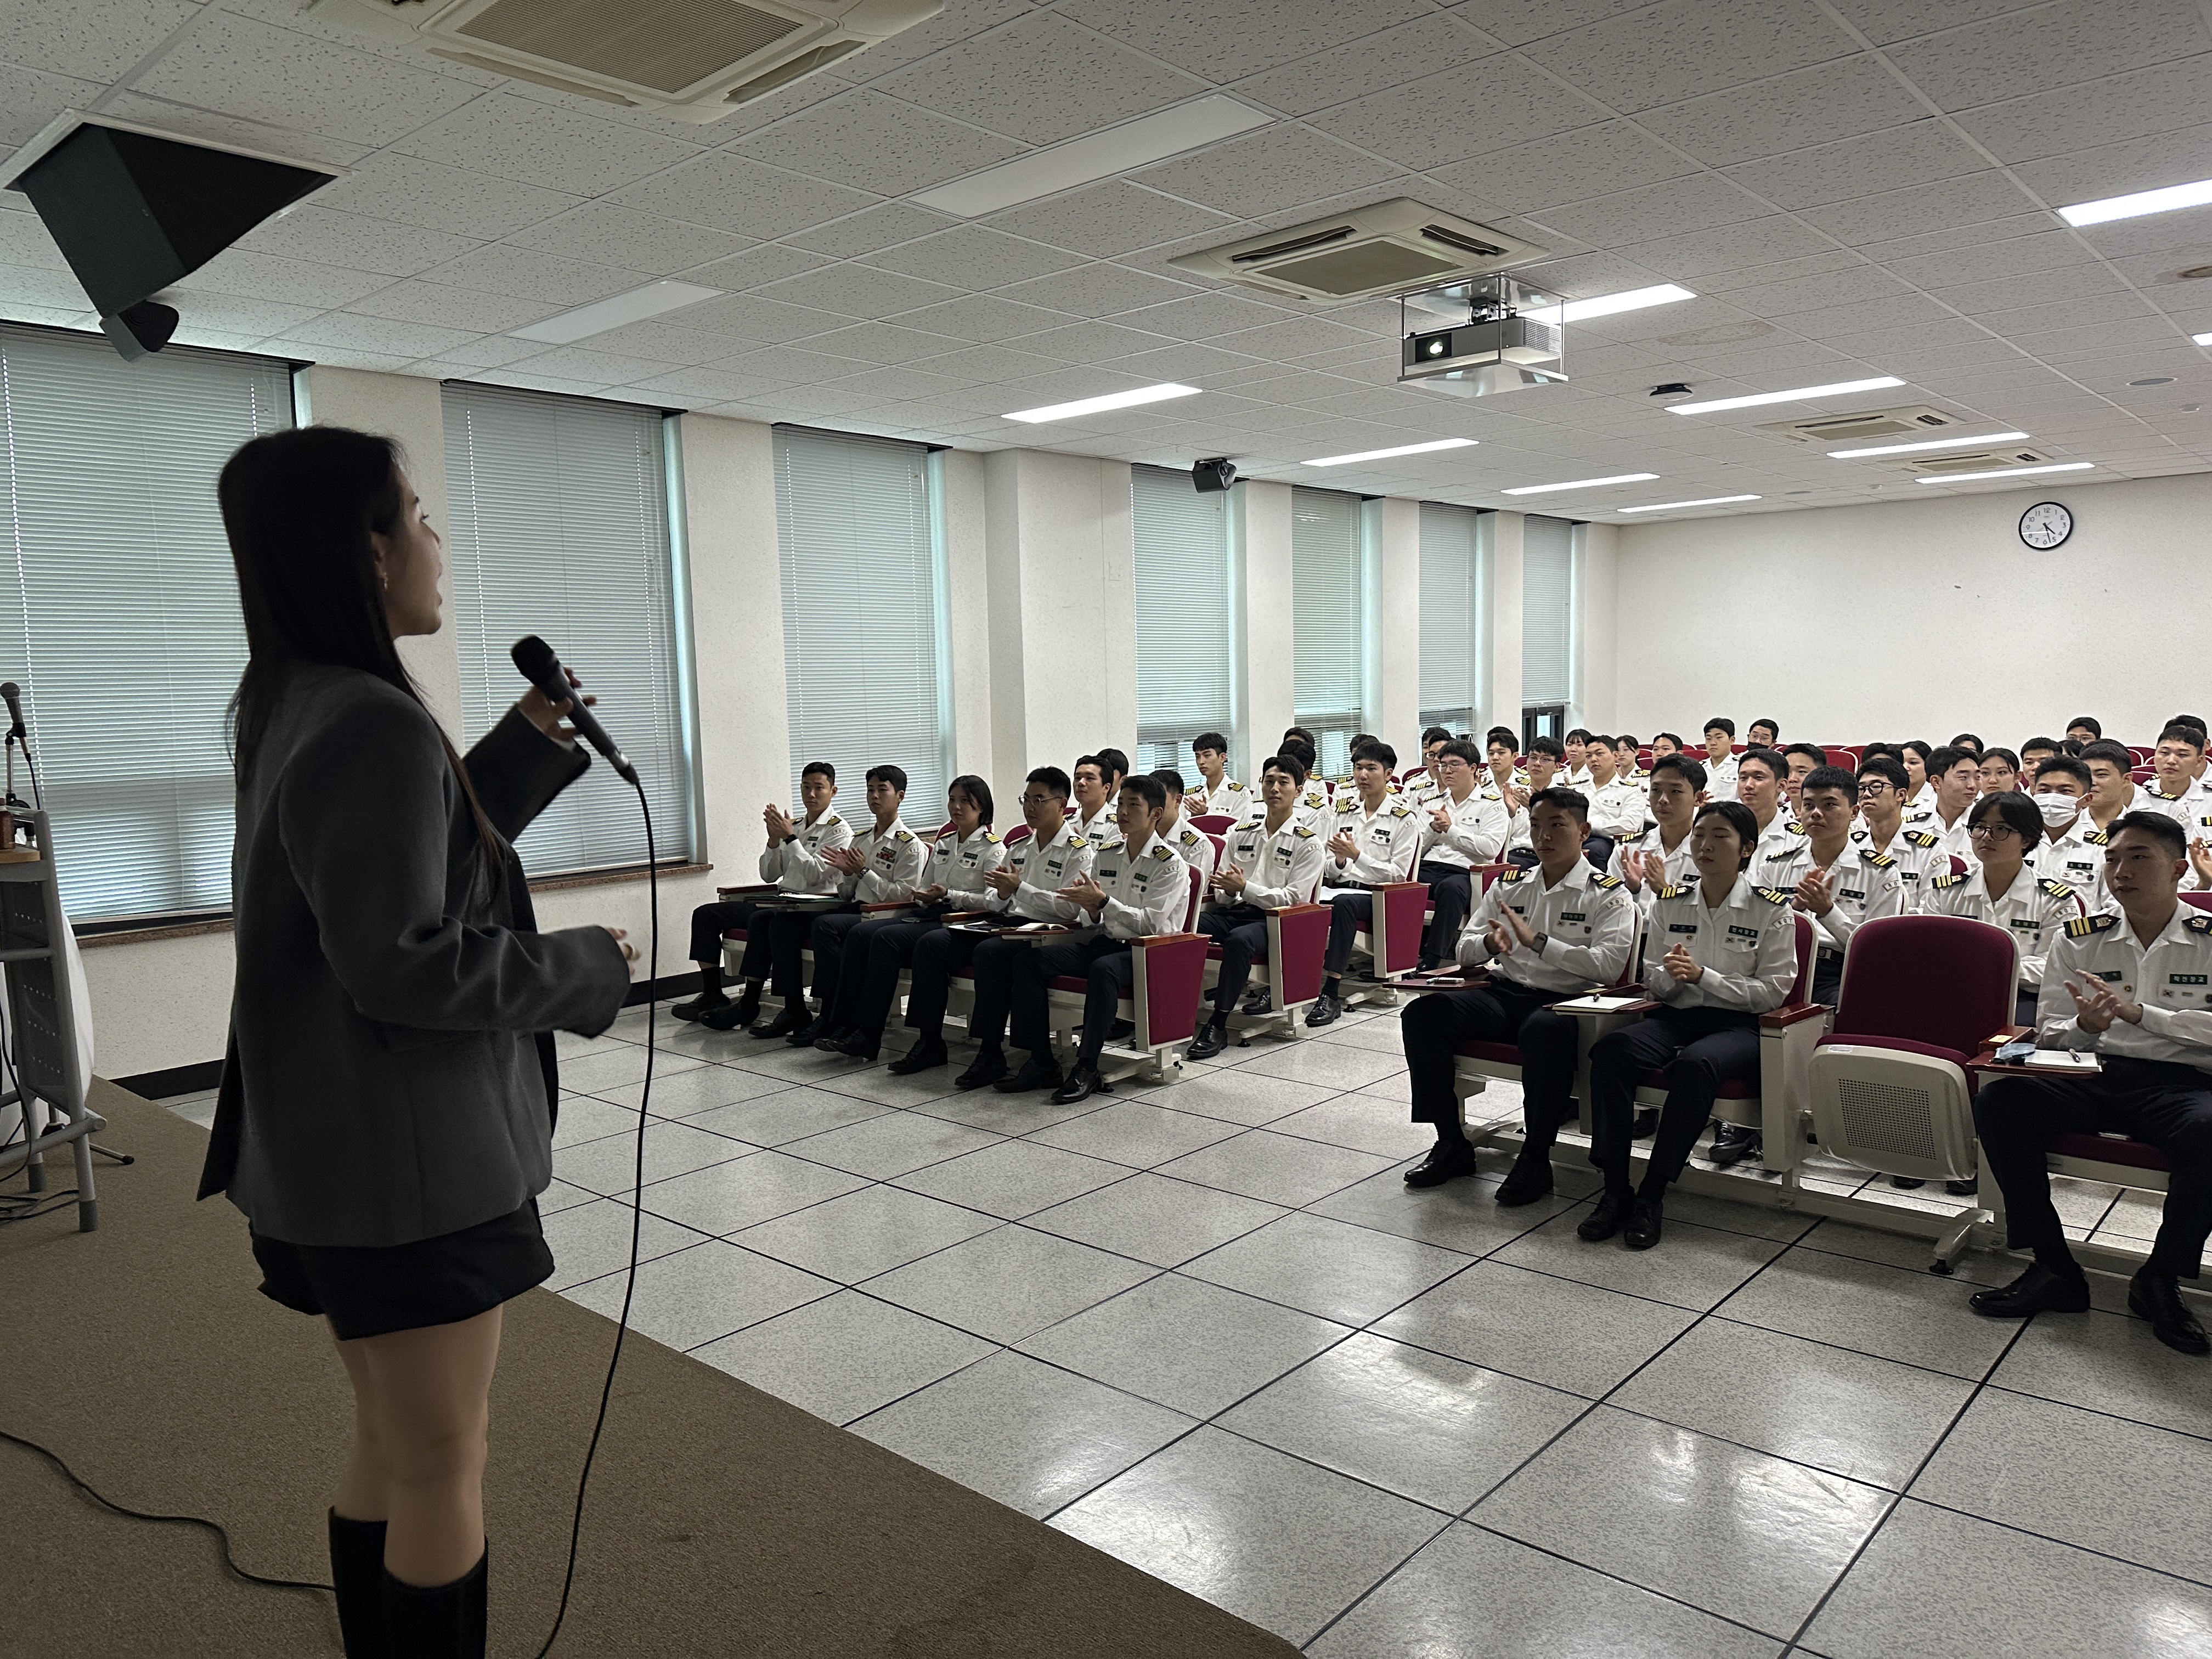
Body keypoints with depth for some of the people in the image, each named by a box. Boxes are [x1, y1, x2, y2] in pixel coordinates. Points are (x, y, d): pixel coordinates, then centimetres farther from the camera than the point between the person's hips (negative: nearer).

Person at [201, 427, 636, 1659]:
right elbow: (405, 961, -26)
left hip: (350, 1147, 10)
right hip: (411, 1152, -10)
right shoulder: (372, 724, -23)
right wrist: (587, 969, -14)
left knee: (393, 1449, 22)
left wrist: (531, 745, 11)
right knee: (444, 1467, 6)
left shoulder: (297, 706, 9)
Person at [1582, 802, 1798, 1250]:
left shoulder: (1772, 910, 1)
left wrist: (1702, 976, -15)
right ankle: (1615, 1189, -25)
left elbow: (1773, 992, -5)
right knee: (1609, 1049, -29)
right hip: (1676, 1017, 4)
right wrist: (1671, 975, -9)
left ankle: (1652, 1195, -27)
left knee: (1695, 1063, -38)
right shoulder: (1670, 903, 12)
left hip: (1740, 1026, -3)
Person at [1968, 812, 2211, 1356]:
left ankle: (2159, 1281, -11)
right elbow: (2048, 1036, 9)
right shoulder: (2078, 939, 10)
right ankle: (2055, 1270, -14)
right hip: (2091, 1079, 3)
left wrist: (2138, 1012, -21)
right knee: (1998, 1101, -25)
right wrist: (2086, 1027, -13)